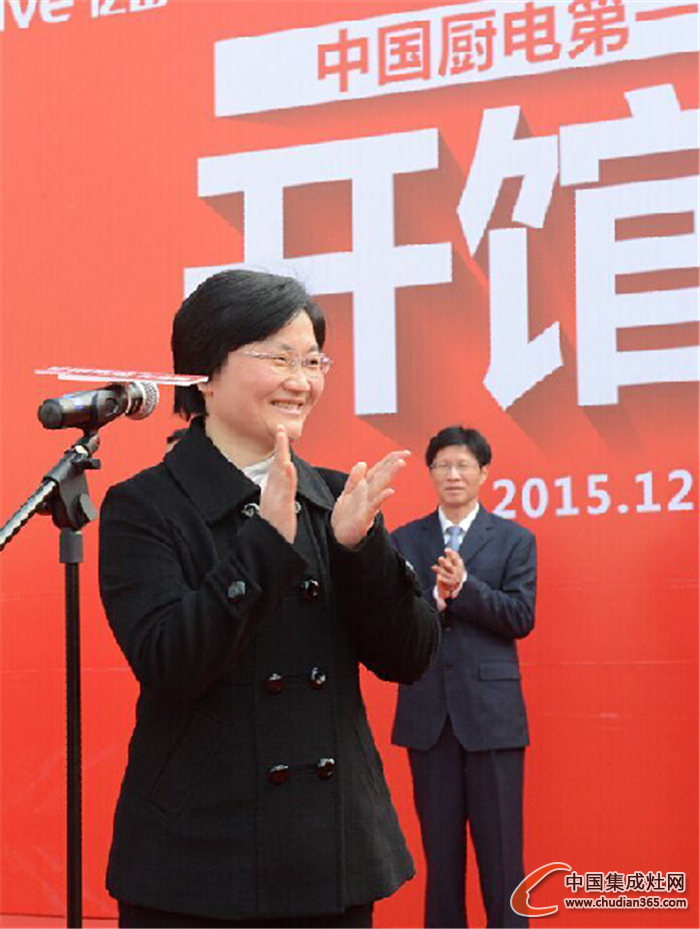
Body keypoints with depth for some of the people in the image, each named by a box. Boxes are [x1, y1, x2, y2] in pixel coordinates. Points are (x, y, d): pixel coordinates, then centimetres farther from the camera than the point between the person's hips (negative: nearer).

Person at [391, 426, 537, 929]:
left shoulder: (514, 540, 5)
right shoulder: (404, 540, 9)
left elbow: (521, 618, -6)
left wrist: (463, 586, -17)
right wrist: (436, 598, -18)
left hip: (491, 712, -2)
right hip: (427, 713, 2)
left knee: (501, 850, -1)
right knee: (440, 850, 8)